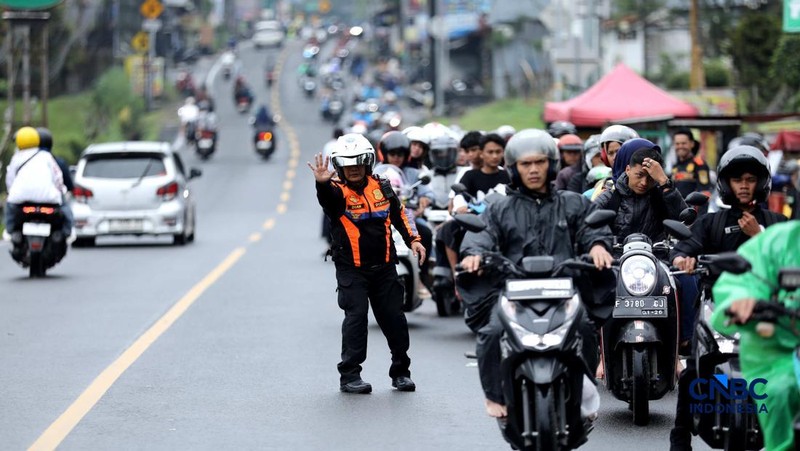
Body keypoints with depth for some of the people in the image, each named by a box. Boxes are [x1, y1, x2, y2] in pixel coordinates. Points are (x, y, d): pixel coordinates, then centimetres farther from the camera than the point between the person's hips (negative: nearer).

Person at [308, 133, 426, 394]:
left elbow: (398, 214, 21)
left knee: (394, 318, 7)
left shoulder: (381, 187, 7)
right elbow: (326, 198, -33)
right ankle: (349, 375, -9)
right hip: (351, 268, -4)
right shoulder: (337, 191, -8)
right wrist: (322, 184, -54)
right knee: (356, 316, -14)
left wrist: (412, 240, 15)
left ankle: (400, 371, 20)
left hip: (384, 266, 4)